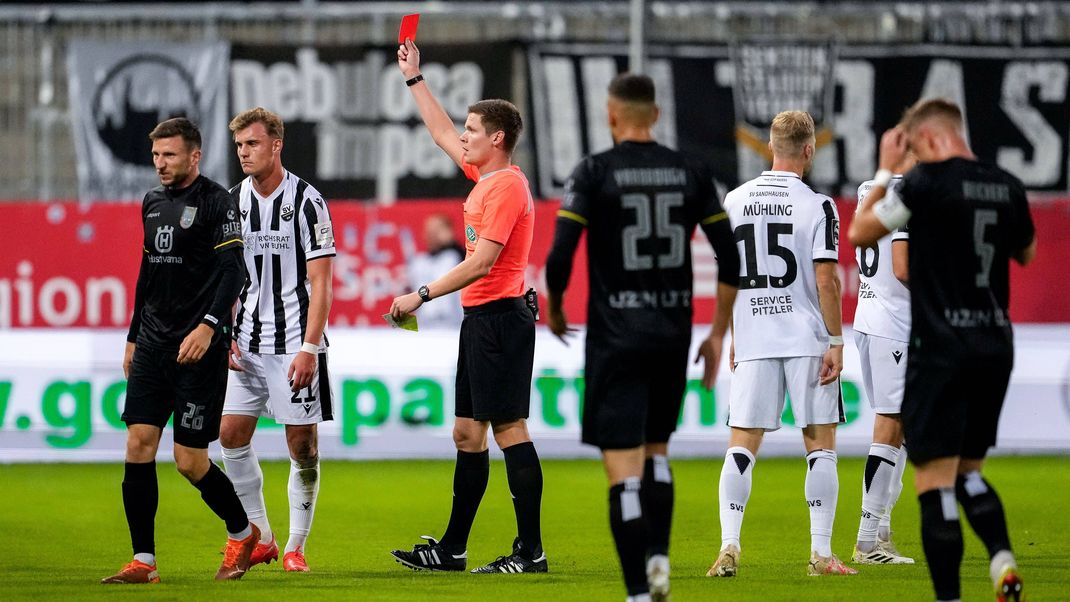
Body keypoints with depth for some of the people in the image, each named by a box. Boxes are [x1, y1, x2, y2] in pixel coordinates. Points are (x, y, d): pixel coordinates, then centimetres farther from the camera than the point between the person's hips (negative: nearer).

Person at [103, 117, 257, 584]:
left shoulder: (216, 202, -7)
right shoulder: (152, 203, 15)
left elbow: (232, 273, -14)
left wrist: (209, 326, -26)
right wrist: (133, 336, 23)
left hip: (198, 349, -7)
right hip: (153, 344, 7)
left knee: (190, 460, -5)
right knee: (139, 443, -5)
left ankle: (242, 532, 21)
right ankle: (143, 562, -2)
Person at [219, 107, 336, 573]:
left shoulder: (306, 201, -8)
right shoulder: (233, 201, 7)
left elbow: (320, 282, -10)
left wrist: (309, 348, -16)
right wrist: (226, 336, 3)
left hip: (295, 344, -5)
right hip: (248, 343, 5)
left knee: (303, 445, -2)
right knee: (232, 435, 0)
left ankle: (296, 547, 8)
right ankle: (260, 538, 12)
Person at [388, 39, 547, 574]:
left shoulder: (505, 187, -15)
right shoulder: (485, 176, 13)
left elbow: (481, 262, -21)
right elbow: (441, 134, 31)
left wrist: (422, 296, -18)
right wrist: (413, 79, 33)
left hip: (500, 318, -10)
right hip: (480, 319, 10)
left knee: (508, 429, -10)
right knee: (467, 433, 11)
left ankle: (530, 551, -9)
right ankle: (451, 549, 16)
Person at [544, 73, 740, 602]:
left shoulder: (594, 173, -6)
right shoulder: (691, 172, 5)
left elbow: (560, 258, -11)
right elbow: (730, 259, 5)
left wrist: (554, 311, 9)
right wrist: (718, 334, 13)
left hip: (616, 335, -4)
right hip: (673, 332, 4)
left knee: (623, 468, -5)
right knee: (656, 449, 25)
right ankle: (658, 559, 13)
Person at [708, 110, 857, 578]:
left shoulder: (734, 201, 5)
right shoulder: (817, 206, -7)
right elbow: (826, 280, -12)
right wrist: (836, 342, -7)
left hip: (753, 341, 3)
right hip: (807, 338, -3)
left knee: (741, 447, 4)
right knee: (820, 445, 5)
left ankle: (729, 546, -9)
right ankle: (821, 553, 3)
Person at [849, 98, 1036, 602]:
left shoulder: (927, 181, -10)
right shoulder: (1006, 186, 7)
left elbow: (860, 233, 1)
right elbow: (1026, 253, 25)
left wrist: (885, 170, 9)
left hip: (940, 348, -6)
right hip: (995, 347, 6)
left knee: (935, 481, -4)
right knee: (968, 470, 19)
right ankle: (1002, 558, -3)